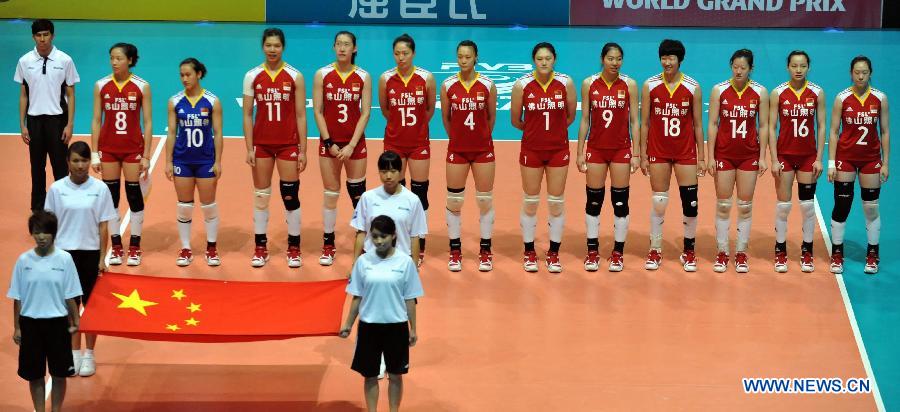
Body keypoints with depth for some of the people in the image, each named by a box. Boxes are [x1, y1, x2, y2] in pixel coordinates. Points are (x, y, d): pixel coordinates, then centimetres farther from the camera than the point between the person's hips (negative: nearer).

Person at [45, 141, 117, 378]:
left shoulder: (100, 189, -3)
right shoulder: (57, 189, -1)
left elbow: (103, 226, 0)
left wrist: (102, 258, -3)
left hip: (90, 253, -1)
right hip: (65, 253, 1)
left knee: (91, 305, 5)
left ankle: (89, 355, 15)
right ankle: (74, 353, 18)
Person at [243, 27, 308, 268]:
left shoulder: (295, 76, -2)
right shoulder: (252, 76, 1)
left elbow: (300, 115, -1)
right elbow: (247, 114, 3)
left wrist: (303, 151, -3)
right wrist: (249, 149, -3)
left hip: (288, 144, -1)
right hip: (261, 143, 1)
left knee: (290, 196, 0)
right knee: (261, 196, 6)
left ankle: (294, 249, 11)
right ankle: (260, 248, 15)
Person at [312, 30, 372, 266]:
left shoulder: (363, 77, -2)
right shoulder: (322, 75, -2)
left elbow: (365, 113, -4)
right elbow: (318, 111, -2)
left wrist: (352, 145, -12)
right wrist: (329, 142, -9)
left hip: (355, 143, 0)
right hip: (329, 142, 0)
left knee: (358, 194, 2)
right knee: (331, 194, 5)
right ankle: (328, 245, 14)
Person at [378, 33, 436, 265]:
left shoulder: (426, 78, -8)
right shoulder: (386, 79, -6)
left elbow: (430, 109, 6)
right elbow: (384, 109, 9)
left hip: (419, 143, -1)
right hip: (394, 142, 1)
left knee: (419, 192, 2)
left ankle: (419, 246, 11)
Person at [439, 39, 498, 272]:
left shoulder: (487, 85, -5)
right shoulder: (448, 85, -3)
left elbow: (491, 118, 7)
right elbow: (445, 118, 8)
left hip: (483, 149, 0)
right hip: (457, 150, 1)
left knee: (485, 200, 5)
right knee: (454, 201, 4)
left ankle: (485, 252, 15)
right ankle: (455, 252, 15)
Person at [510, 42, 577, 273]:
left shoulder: (566, 83, -5)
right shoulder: (522, 85, -8)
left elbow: (570, 117, 7)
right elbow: (516, 120, 3)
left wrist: (552, 130, 11)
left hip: (558, 149, 1)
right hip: (531, 150, -1)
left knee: (557, 202, 5)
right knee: (531, 202, 7)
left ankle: (554, 254, 16)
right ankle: (529, 253, 19)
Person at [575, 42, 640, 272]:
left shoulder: (629, 85, -1)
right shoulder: (589, 84, 1)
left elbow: (635, 121, 0)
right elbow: (584, 120, 4)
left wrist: (636, 154, -4)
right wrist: (580, 152, 1)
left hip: (621, 149, -1)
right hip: (596, 148, 1)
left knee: (620, 201, 2)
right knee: (593, 200, 4)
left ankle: (618, 253, 10)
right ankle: (593, 252, 13)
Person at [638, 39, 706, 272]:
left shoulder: (693, 87, -2)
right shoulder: (650, 86, -1)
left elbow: (698, 124, 3)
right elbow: (644, 123, 3)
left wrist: (701, 157, 1)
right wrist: (643, 155, 0)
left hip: (685, 152, 0)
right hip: (658, 152, 0)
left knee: (690, 202, -1)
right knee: (658, 202, 5)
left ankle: (689, 252, 12)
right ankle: (655, 251, 16)